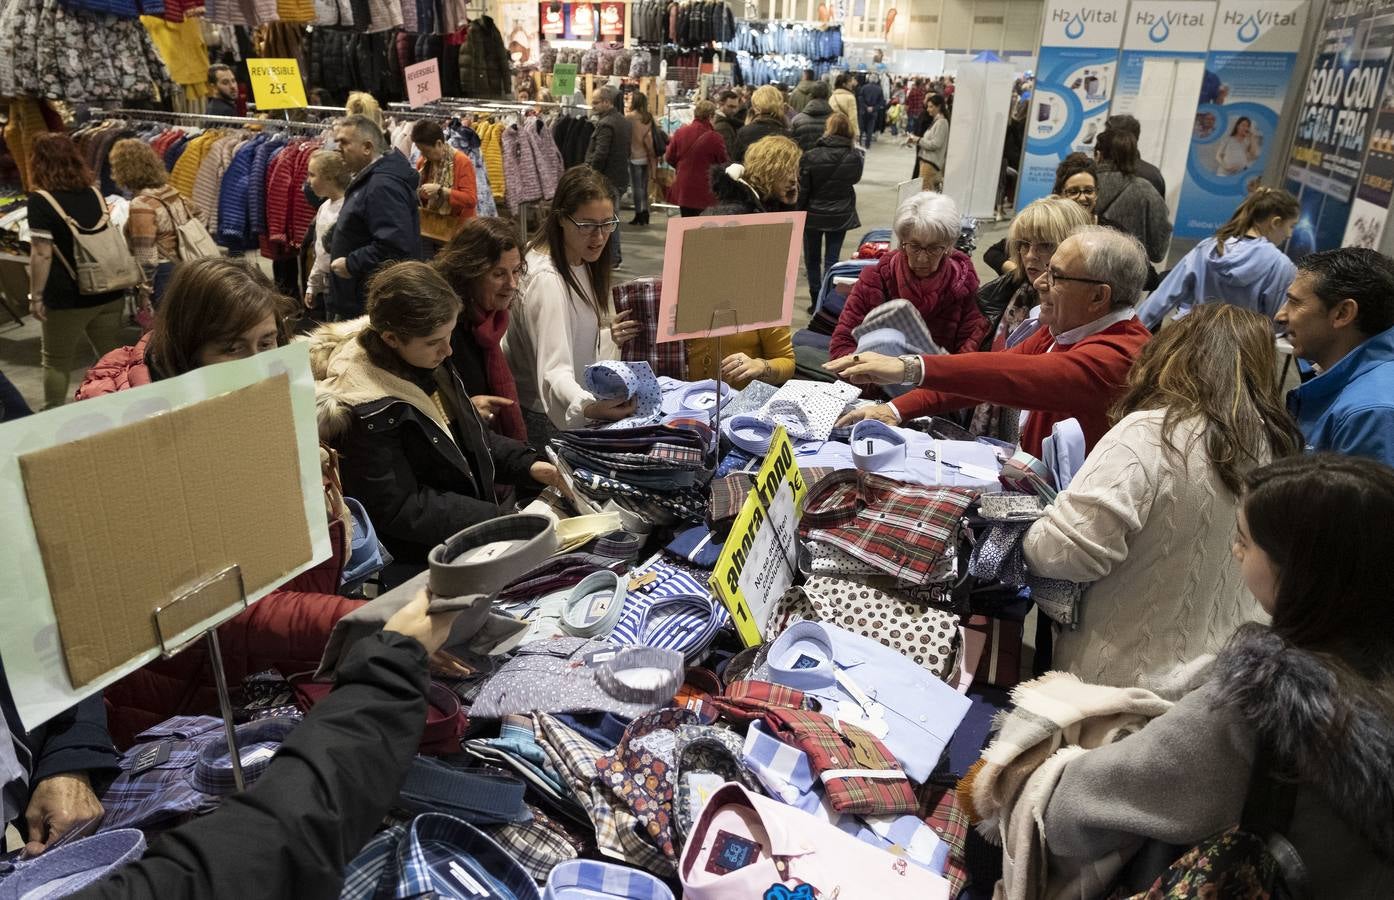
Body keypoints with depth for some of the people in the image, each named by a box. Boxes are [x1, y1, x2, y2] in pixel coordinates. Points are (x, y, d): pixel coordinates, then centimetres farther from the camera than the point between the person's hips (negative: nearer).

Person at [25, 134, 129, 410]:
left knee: (56, 361, 12)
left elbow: (42, 254, -14)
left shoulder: (41, 200, -11)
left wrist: (36, 296, -7)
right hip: (109, 292, 5)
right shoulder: (94, 192, 6)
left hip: (67, 298, -5)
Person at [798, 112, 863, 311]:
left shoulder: (810, 156, -17)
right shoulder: (855, 157, -9)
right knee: (832, 259, 8)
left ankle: (816, 300, 17)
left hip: (813, 215, -2)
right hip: (841, 216, 2)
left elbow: (802, 189, -11)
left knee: (812, 259, 13)